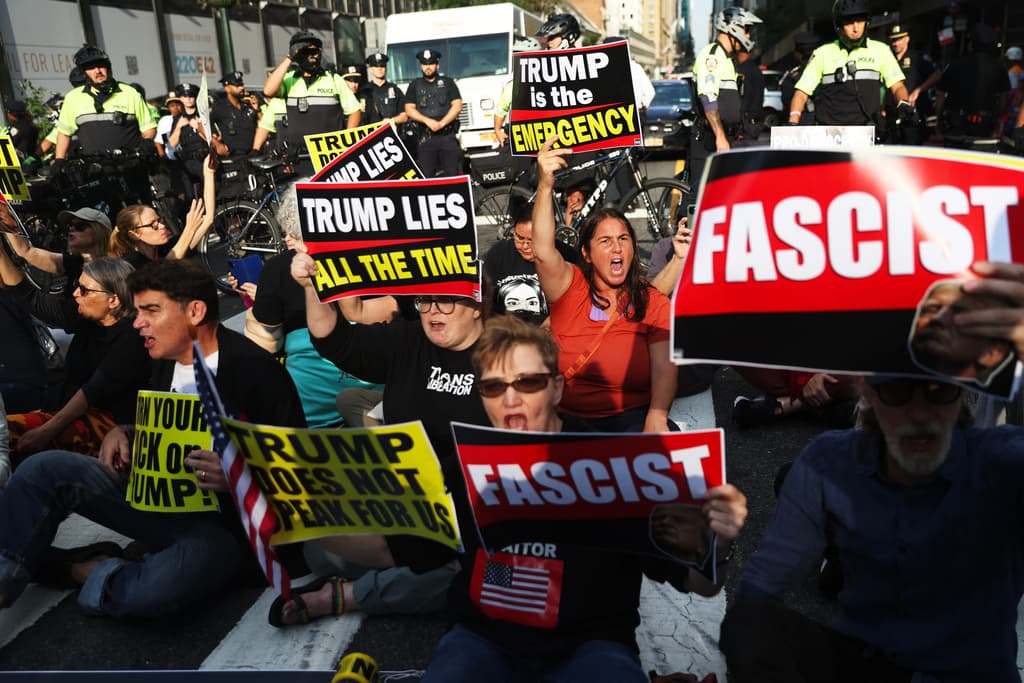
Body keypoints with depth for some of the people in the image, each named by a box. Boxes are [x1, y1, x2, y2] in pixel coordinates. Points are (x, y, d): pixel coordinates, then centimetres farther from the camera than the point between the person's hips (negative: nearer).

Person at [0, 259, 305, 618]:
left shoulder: (254, 369, -19)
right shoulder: (166, 360, 6)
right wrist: (123, 433, 4)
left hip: (225, 521, -7)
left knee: (153, 592, -35)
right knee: (44, 468, -5)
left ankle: (86, 573, -5)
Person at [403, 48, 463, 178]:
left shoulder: (447, 83, 13)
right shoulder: (415, 85, 15)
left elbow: (457, 105, 3)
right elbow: (409, 109, 7)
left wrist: (442, 123, -11)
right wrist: (427, 121, -10)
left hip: (447, 135, 0)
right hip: (425, 138, 1)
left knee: (452, 173, -6)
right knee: (426, 175, -6)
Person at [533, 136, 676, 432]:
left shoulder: (654, 302, 4)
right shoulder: (571, 286, 1)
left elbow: (664, 367, -6)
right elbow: (543, 253, -20)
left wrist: (657, 416, -25)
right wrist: (545, 185, -31)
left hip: (631, 415, 0)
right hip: (566, 416, 0)